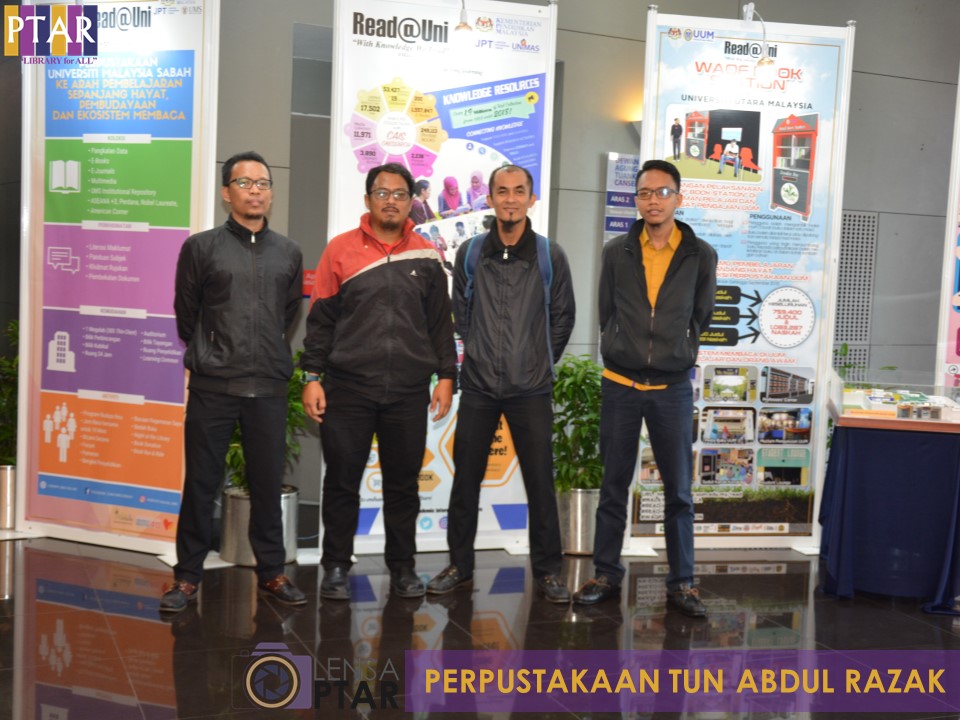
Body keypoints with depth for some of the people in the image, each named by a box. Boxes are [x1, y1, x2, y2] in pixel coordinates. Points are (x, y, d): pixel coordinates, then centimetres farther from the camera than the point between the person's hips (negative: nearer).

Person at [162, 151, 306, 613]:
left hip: (270, 388, 2)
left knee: (268, 483, 8)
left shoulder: (288, 254, 8)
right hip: (212, 386, -2)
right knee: (201, 483, 3)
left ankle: (271, 572, 19)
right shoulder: (201, 247, 2)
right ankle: (188, 576, 15)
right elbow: (186, 314, 9)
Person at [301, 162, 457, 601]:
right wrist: (312, 376, -2)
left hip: (409, 390, 2)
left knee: (403, 483, 9)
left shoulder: (426, 257, 8)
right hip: (348, 387, -1)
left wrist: (446, 375, 5)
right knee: (342, 481, 5)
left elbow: (440, 323, 12)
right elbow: (321, 319, 2)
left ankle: (402, 567, 22)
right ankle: (336, 567, 19)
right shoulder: (341, 249, 3)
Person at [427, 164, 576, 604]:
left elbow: (562, 318, 7)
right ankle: (459, 564, 22)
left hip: (531, 390, -1)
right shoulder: (469, 254, 1)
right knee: (465, 479, 8)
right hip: (478, 386, 2)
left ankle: (548, 570, 17)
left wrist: (541, 362, 9)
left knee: (540, 482, 3)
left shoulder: (550, 256, -2)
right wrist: (481, 353, 11)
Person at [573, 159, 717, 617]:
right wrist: (622, 354, 10)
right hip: (620, 386, 1)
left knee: (679, 491, 5)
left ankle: (681, 583, 18)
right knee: (613, 486, 9)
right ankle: (606, 575, 21)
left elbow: (700, 317, 11)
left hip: (672, 388, 0)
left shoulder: (701, 257, -1)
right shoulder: (616, 252, 1)